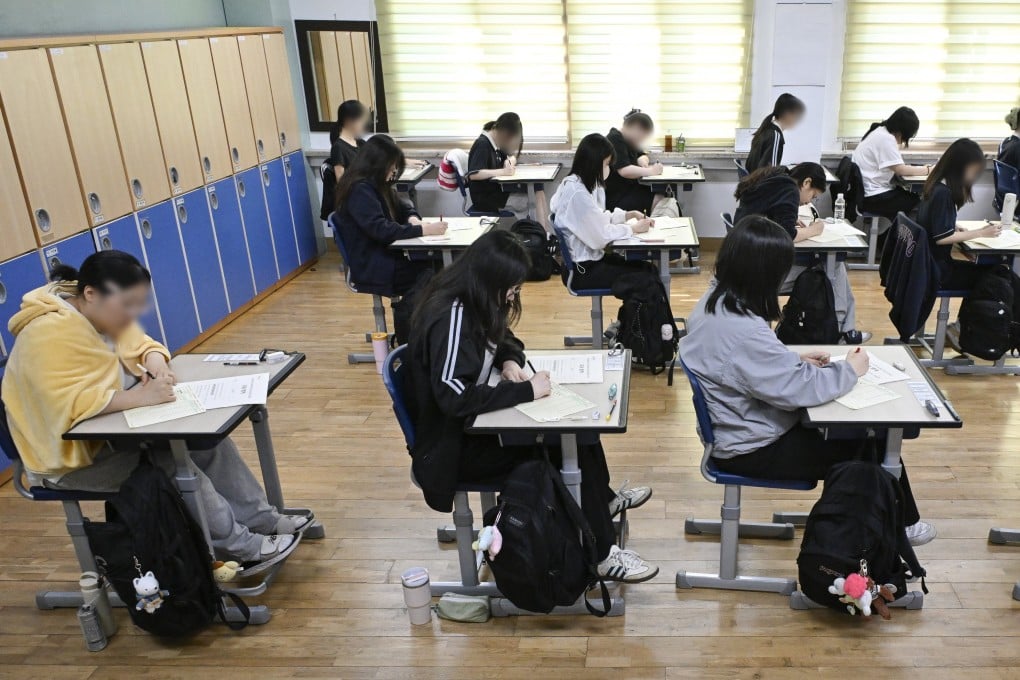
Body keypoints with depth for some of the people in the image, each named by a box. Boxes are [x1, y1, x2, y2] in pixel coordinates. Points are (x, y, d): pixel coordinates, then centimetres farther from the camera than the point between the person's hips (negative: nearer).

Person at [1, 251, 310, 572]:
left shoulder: (105, 313, -1)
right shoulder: (51, 332, -28)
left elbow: (140, 345, 11)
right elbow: (67, 405, -37)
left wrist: (156, 362, -12)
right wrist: (140, 396, -39)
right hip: (69, 455, -9)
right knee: (170, 463, -26)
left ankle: (259, 517, 5)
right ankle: (239, 548, -13)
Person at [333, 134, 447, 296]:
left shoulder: (376, 185, 13)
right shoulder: (360, 190, -17)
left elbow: (402, 208, 20)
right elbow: (380, 230, -26)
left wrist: (413, 219, -5)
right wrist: (423, 230, -27)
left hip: (386, 254, 9)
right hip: (372, 267, -9)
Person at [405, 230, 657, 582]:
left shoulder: (468, 301, 1)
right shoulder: (451, 318, -28)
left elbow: (501, 339, 18)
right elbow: (455, 397, -35)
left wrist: (510, 361, -5)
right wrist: (526, 390, -28)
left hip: (472, 422, 9)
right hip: (453, 445, -9)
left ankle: (603, 499, 23)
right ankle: (601, 555, -1)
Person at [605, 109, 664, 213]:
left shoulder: (627, 139, 15)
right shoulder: (615, 139, -15)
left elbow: (641, 156, 21)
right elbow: (624, 171, -26)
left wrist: (643, 162, -2)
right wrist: (650, 171, -23)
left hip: (628, 188, 10)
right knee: (659, 200, -25)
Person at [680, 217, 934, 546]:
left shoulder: (716, 299, -4)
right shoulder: (741, 329, -34)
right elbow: (801, 389, -28)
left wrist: (794, 358, 2)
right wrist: (849, 369, -10)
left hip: (744, 426, 9)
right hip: (754, 448, -9)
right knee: (871, 444, 5)